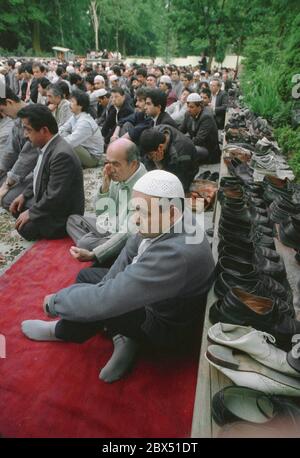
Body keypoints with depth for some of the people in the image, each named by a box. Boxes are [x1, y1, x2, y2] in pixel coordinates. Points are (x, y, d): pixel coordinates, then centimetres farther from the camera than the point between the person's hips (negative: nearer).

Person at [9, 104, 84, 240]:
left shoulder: (62, 155, -30)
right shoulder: (47, 145, -1)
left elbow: (55, 197, -29)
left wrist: (31, 213, -17)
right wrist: (24, 194, 8)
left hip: (63, 214, -9)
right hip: (46, 202, 9)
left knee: (24, 227, -15)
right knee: (16, 207, 13)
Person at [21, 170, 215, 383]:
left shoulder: (177, 253, -40)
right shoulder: (162, 222, -13)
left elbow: (107, 299, -37)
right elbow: (131, 251, 2)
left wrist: (54, 302, -20)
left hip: (167, 327, -8)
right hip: (150, 300, 9)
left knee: (93, 300, -24)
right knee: (86, 276, 14)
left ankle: (62, 332, 12)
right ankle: (123, 338, 3)